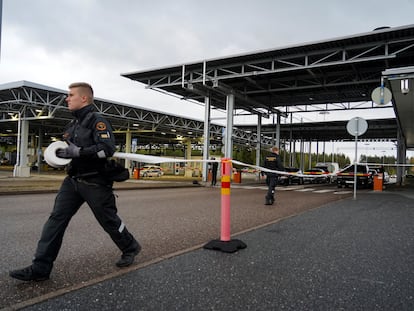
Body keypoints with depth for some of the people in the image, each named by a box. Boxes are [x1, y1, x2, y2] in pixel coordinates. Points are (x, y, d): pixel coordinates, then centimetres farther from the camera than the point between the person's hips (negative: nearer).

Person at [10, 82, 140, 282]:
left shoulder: (97, 121, -12)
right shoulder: (73, 125, 15)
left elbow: (108, 148, -26)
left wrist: (79, 152, -28)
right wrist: (62, 154, 10)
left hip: (95, 182, -7)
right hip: (73, 180, 8)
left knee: (109, 220, 5)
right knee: (56, 219, -2)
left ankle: (130, 249, 29)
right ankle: (40, 267, 3)